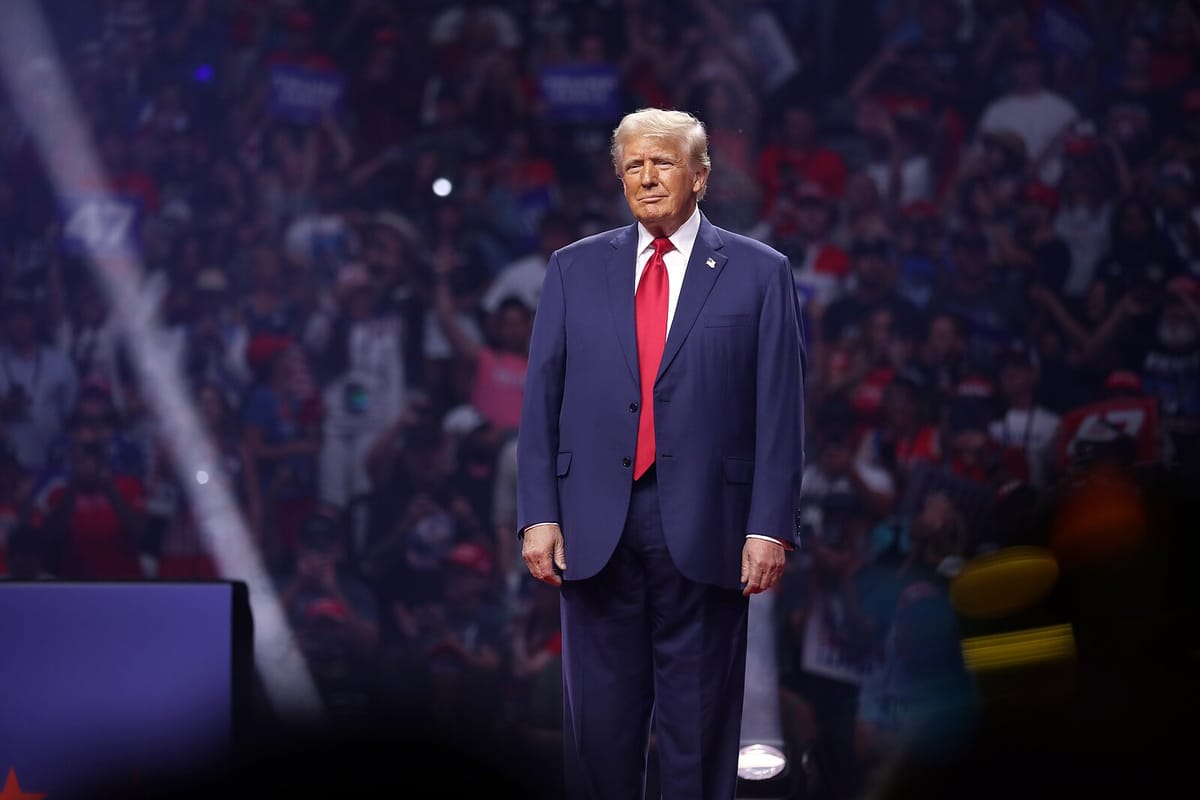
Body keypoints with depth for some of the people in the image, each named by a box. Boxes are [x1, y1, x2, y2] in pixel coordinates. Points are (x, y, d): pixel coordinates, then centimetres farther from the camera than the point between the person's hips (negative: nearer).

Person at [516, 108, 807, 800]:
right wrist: (539, 514, -2)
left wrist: (770, 528, -8)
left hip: (704, 531, -2)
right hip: (595, 528, 2)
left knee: (699, 725, 4)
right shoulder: (576, 269, 10)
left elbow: (780, 410, -1)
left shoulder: (759, 273, 4)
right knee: (600, 719, 5)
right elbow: (541, 399, 8)